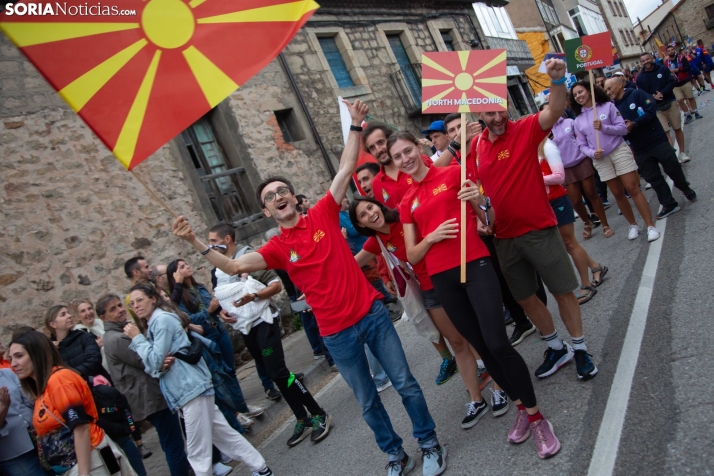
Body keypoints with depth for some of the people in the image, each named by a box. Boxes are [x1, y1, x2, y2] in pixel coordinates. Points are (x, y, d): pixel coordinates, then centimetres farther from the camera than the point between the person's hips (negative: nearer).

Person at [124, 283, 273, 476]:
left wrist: (137, 338, -7)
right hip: (188, 387, 10)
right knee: (224, 434, 15)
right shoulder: (154, 323, 19)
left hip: (191, 386, -10)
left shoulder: (162, 320, -10)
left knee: (198, 451, -1)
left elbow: (155, 361, -15)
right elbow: (155, 364, 13)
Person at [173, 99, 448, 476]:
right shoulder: (276, 248, -1)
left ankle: (429, 444, 30)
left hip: (371, 312, 0)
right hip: (337, 333, 1)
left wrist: (355, 126, -8)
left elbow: (346, 169, -4)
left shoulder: (323, 214, -1)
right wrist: (195, 243, -22)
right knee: (367, 401, 14)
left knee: (405, 382, 9)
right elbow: (234, 266, -14)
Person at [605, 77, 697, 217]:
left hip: (657, 140, -4)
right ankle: (669, 204, 18)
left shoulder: (636, 94, -8)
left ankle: (686, 189, 37)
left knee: (672, 168, 8)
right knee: (653, 177, 7)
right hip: (639, 149, 4)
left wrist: (634, 123, -26)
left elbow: (651, 111, -16)